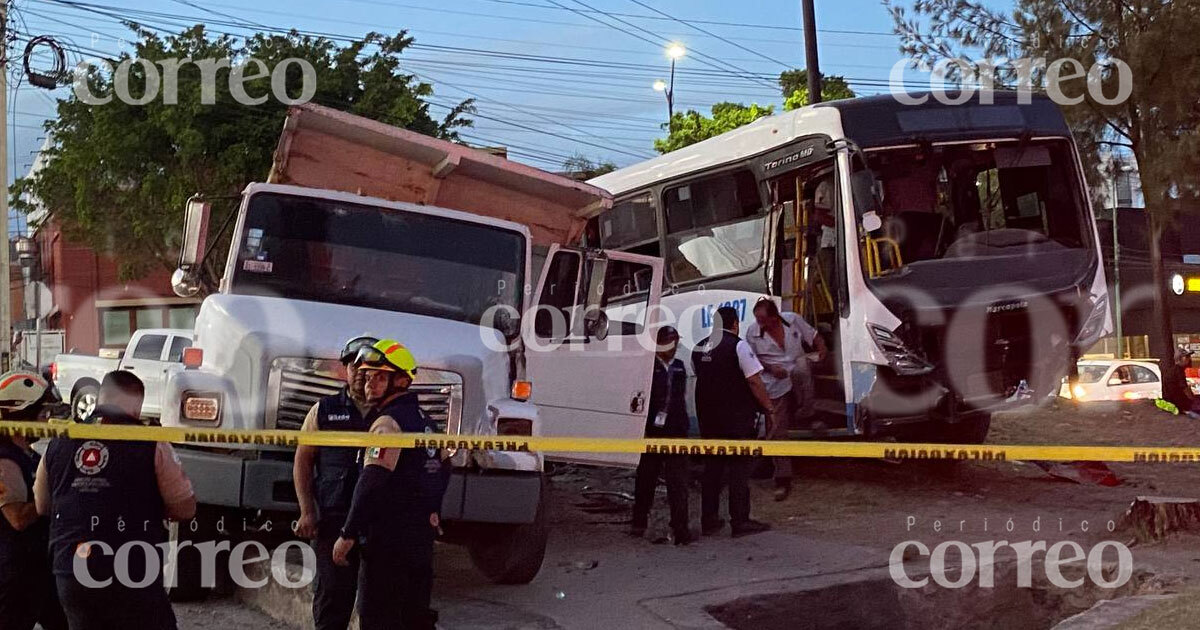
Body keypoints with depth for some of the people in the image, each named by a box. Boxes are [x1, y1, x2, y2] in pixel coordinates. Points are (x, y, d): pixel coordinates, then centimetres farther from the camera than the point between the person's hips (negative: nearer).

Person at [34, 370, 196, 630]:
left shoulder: (58, 444, 5)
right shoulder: (151, 445, -9)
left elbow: (42, 506, 18)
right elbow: (185, 508, -5)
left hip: (70, 576, 4)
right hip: (132, 578, -4)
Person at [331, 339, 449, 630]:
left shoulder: (388, 422, -15)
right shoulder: (424, 420, 15)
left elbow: (372, 483, -22)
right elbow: (442, 471, 26)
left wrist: (348, 535, -18)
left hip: (389, 540, -9)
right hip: (422, 537, 9)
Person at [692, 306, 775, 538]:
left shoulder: (699, 349, 10)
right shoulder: (738, 346, -11)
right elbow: (754, 381, -14)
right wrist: (768, 409, -6)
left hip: (708, 417, 6)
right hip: (737, 418, -6)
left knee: (712, 467, 12)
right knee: (739, 468, 0)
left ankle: (709, 521, 15)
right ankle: (740, 521, 1)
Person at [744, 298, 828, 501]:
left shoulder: (793, 320, -3)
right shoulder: (753, 332, -6)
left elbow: (814, 336, 10)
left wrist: (821, 348, -12)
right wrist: (770, 368, -12)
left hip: (799, 378, 0)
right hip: (775, 387, 0)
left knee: (801, 369, -39)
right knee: (777, 432, -3)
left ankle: (805, 414, -19)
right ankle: (783, 480, 6)